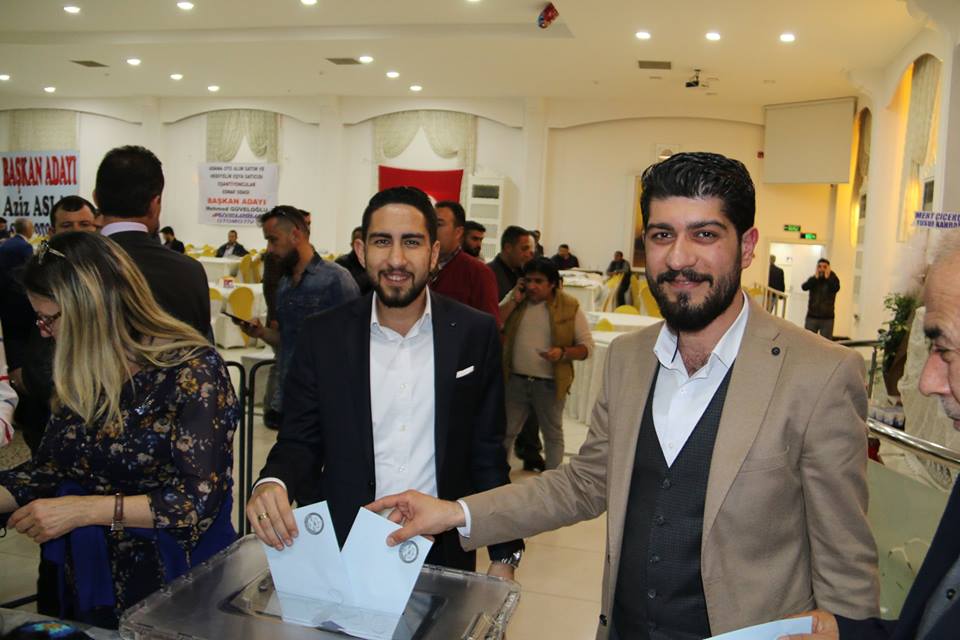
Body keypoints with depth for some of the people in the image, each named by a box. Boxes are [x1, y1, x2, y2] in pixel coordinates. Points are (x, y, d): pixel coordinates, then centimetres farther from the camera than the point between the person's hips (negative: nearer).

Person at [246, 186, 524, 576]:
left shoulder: (475, 334, -7)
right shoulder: (324, 336, -6)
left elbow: (487, 453, -2)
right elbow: (299, 441, -1)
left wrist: (504, 556, -2)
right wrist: (272, 483, -23)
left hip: (444, 554, 0)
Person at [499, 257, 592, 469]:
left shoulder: (569, 306, -5)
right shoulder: (514, 299, 3)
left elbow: (587, 345, -4)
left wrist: (563, 353, -22)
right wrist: (514, 300, -12)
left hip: (550, 385, -2)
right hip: (515, 380, 2)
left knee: (553, 434, 15)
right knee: (505, 431, 13)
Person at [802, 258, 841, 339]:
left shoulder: (832, 280, 2)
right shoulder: (813, 279, 6)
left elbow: (836, 288, -20)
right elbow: (804, 287, -14)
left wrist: (827, 277, -14)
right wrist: (816, 277, -14)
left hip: (827, 318, -1)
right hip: (812, 317, 1)